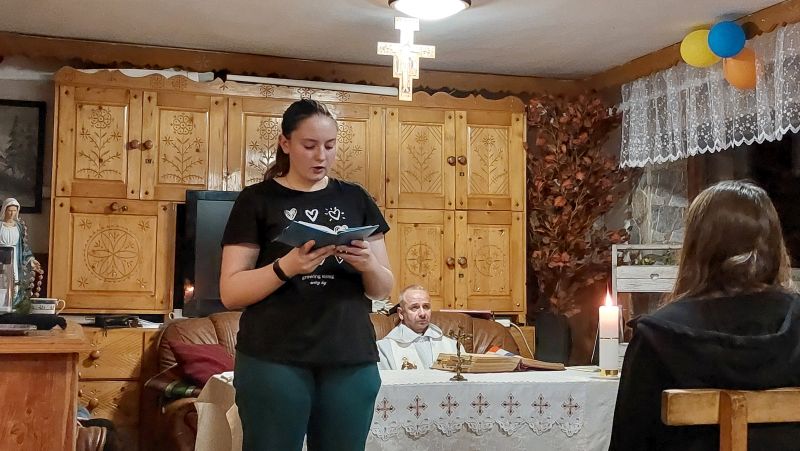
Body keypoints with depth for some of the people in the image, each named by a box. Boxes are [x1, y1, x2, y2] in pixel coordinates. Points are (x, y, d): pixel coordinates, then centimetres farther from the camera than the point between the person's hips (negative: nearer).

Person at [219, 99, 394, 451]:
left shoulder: (356, 200, 11)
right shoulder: (257, 200, 1)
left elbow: (384, 289, 11)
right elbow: (230, 292, -4)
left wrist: (368, 265, -11)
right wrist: (286, 267, -21)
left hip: (351, 362, 3)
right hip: (273, 362, -3)